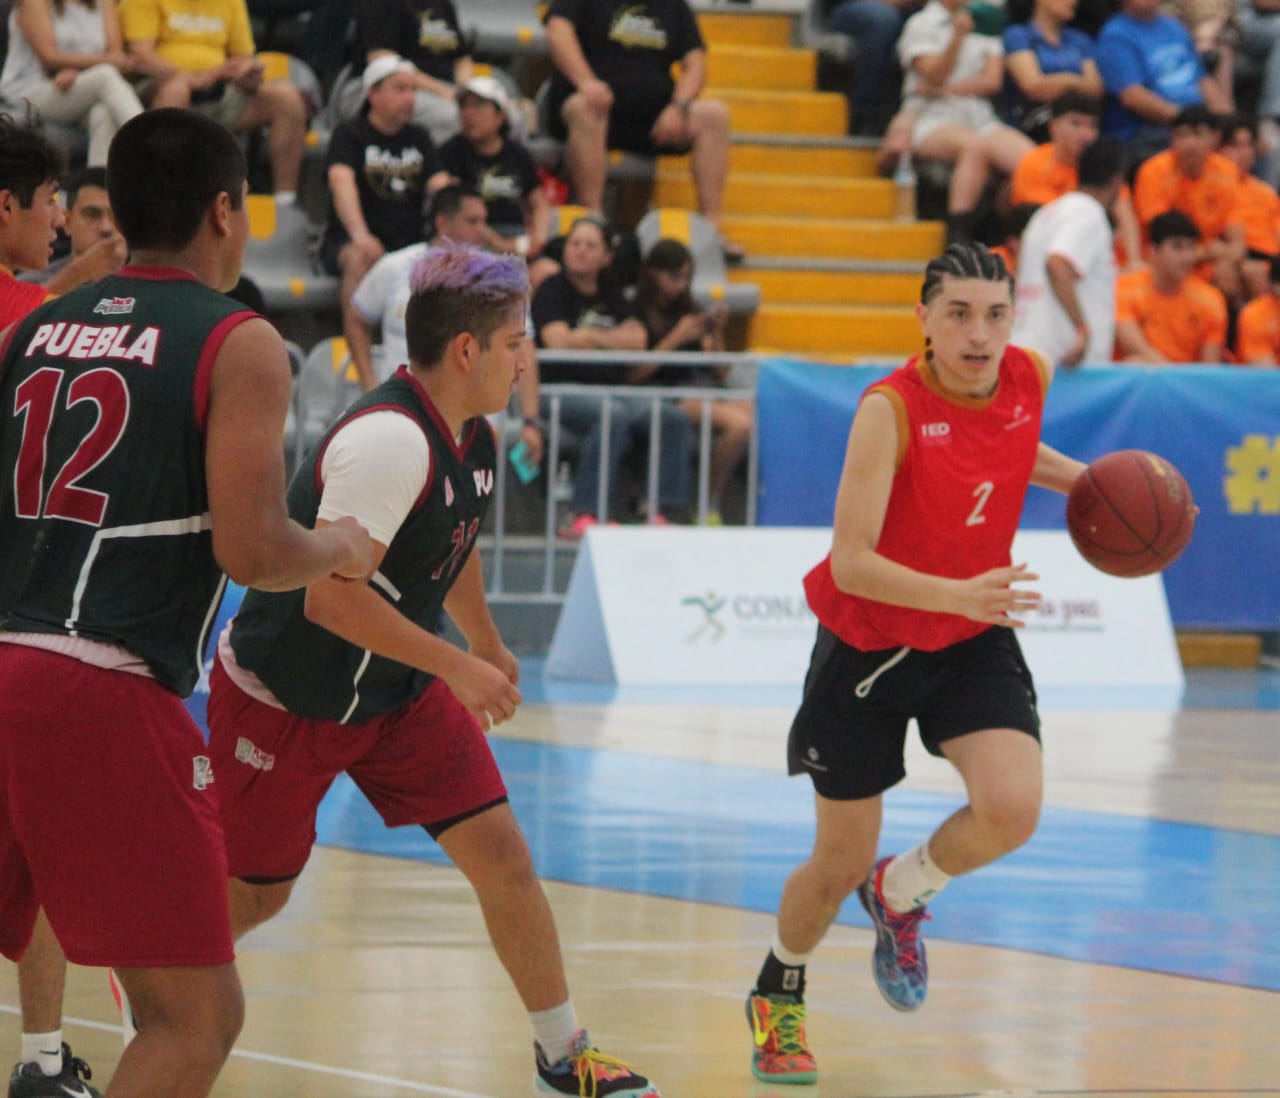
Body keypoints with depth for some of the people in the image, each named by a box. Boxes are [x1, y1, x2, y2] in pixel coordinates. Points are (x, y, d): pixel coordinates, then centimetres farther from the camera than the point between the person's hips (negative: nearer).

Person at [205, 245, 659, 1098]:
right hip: (283, 699, -8)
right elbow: (331, 595, -34)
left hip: (398, 692, 8)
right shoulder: (389, 439, -31)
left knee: (501, 855, -1)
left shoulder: (472, 438, -2)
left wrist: (488, 645, 32)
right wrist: (458, 669, -27)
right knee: (252, 897, 5)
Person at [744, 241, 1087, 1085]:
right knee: (842, 862, 5)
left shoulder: (1031, 377, -8)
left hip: (975, 639, 4)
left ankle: (899, 895, 13)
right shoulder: (890, 409, -26)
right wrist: (959, 594, -43)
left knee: (1013, 809, -21)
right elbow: (852, 563, -31)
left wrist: (1081, 481, 2)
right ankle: (779, 994, 38)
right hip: (868, 643, -4)